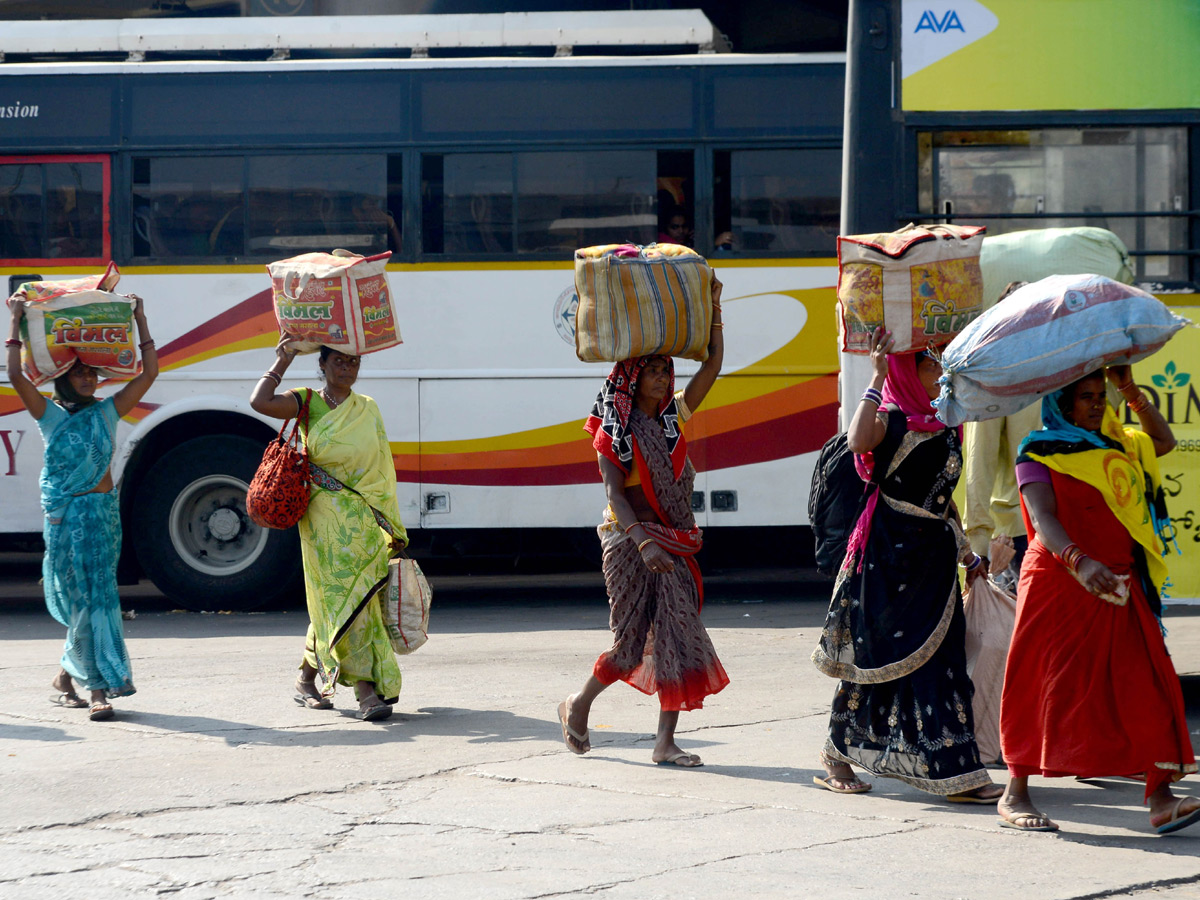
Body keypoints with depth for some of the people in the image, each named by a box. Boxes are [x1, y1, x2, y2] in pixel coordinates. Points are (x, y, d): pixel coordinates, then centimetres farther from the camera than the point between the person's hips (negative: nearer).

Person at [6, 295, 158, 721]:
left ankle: (69, 674, 12)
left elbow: (149, 373, 8)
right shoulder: (50, 414, 3)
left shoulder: (107, 412, 10)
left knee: (98, 596, -1)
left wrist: (140, 321, 8)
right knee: (81, 598, -3)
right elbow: (15, 375, -10)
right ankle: (97, 689, 0)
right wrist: (17, 322, -7)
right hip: (65, 515, -3)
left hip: (105, 512, 3)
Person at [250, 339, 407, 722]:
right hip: (325, 514, -4)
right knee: (341, 595, -11)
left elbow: (382, 467, 17)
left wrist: (391, 524, 14)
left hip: (365, 518, 4)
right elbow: (260, 402, -15)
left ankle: (307, 678, 17)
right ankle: (366, 689, -13)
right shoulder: (309, 403, 2)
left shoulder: (368, 409, 15)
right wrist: (283, 361, -5)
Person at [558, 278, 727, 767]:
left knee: (677, 636, -3)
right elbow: (614, 494, -16)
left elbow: (713, 365, 2)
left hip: (672, 543, 5)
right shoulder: (616, 430, -7)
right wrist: (643, 541, -29)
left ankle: (666, 742, 0)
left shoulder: (675, 416, 8)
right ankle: (578, 705, 24)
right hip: (630, 542, -5)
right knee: (632, 643, -2)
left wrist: (713, 309, -6)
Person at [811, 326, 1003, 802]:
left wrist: (966, 553, 23)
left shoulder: (943, 426, 16)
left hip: (933, 552, 7)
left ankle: (956, 773, -2)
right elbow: (859, 441, -33)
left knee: (940, 658, 2)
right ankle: (837, 757, 15)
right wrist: (877, 378, -29)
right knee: (876, 652, 0)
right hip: (890, 552, -7)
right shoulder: (892, 419, -8)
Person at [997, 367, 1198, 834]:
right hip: (1059, 585, -6)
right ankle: (1015, 795, 11)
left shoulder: (1117, 447, 15)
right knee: (1049, 689, -1)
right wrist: (1080, 562, -38)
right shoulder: (1038, 454, -6)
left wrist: (1131, 390, 17)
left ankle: (1160, 798, -8)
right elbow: (1043, 520, -20)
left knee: (1145, 686, -4)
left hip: (1118, 589, 6)